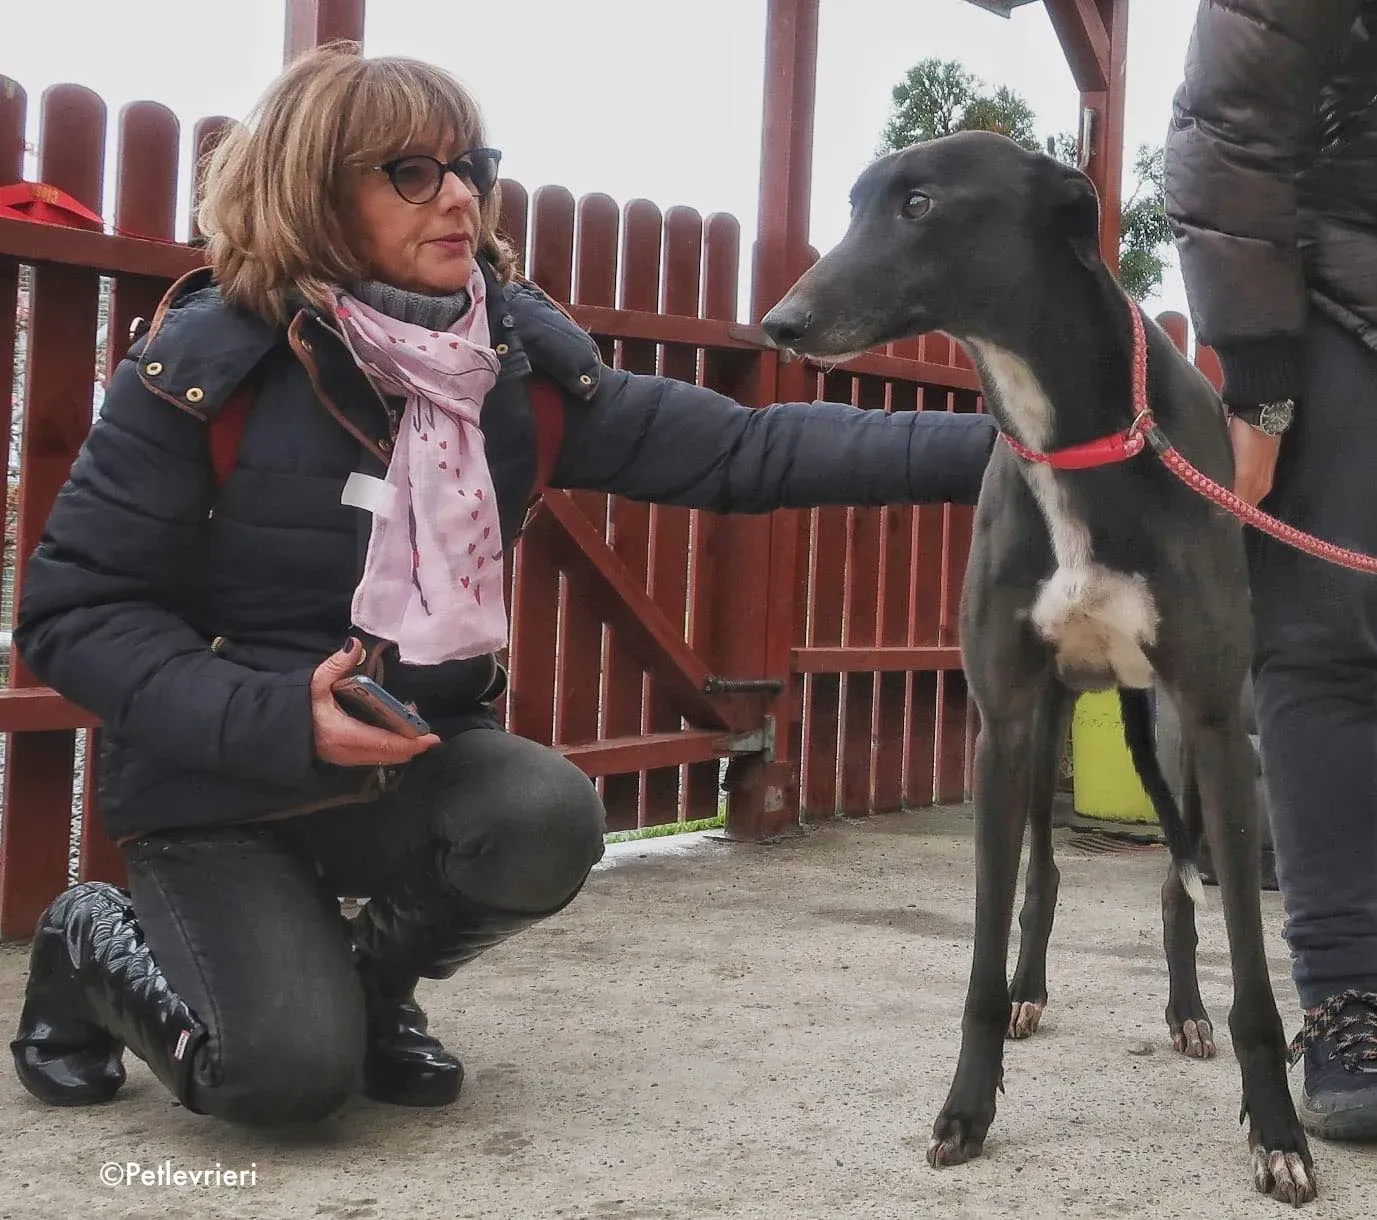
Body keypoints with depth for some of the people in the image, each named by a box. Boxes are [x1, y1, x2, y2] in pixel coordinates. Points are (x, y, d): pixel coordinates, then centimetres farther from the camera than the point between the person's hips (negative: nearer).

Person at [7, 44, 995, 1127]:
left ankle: (375, 975, 7)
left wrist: (981, 449, -22)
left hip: (416, 759, 4)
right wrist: (279, 719, -28)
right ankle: (98, 939, 13)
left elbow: (740, 449, -12)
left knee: (549, 820, -27)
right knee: (291, 1070, -21)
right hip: (222, 774, -3)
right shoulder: (208, 359, -17)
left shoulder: (520, 359, -6)